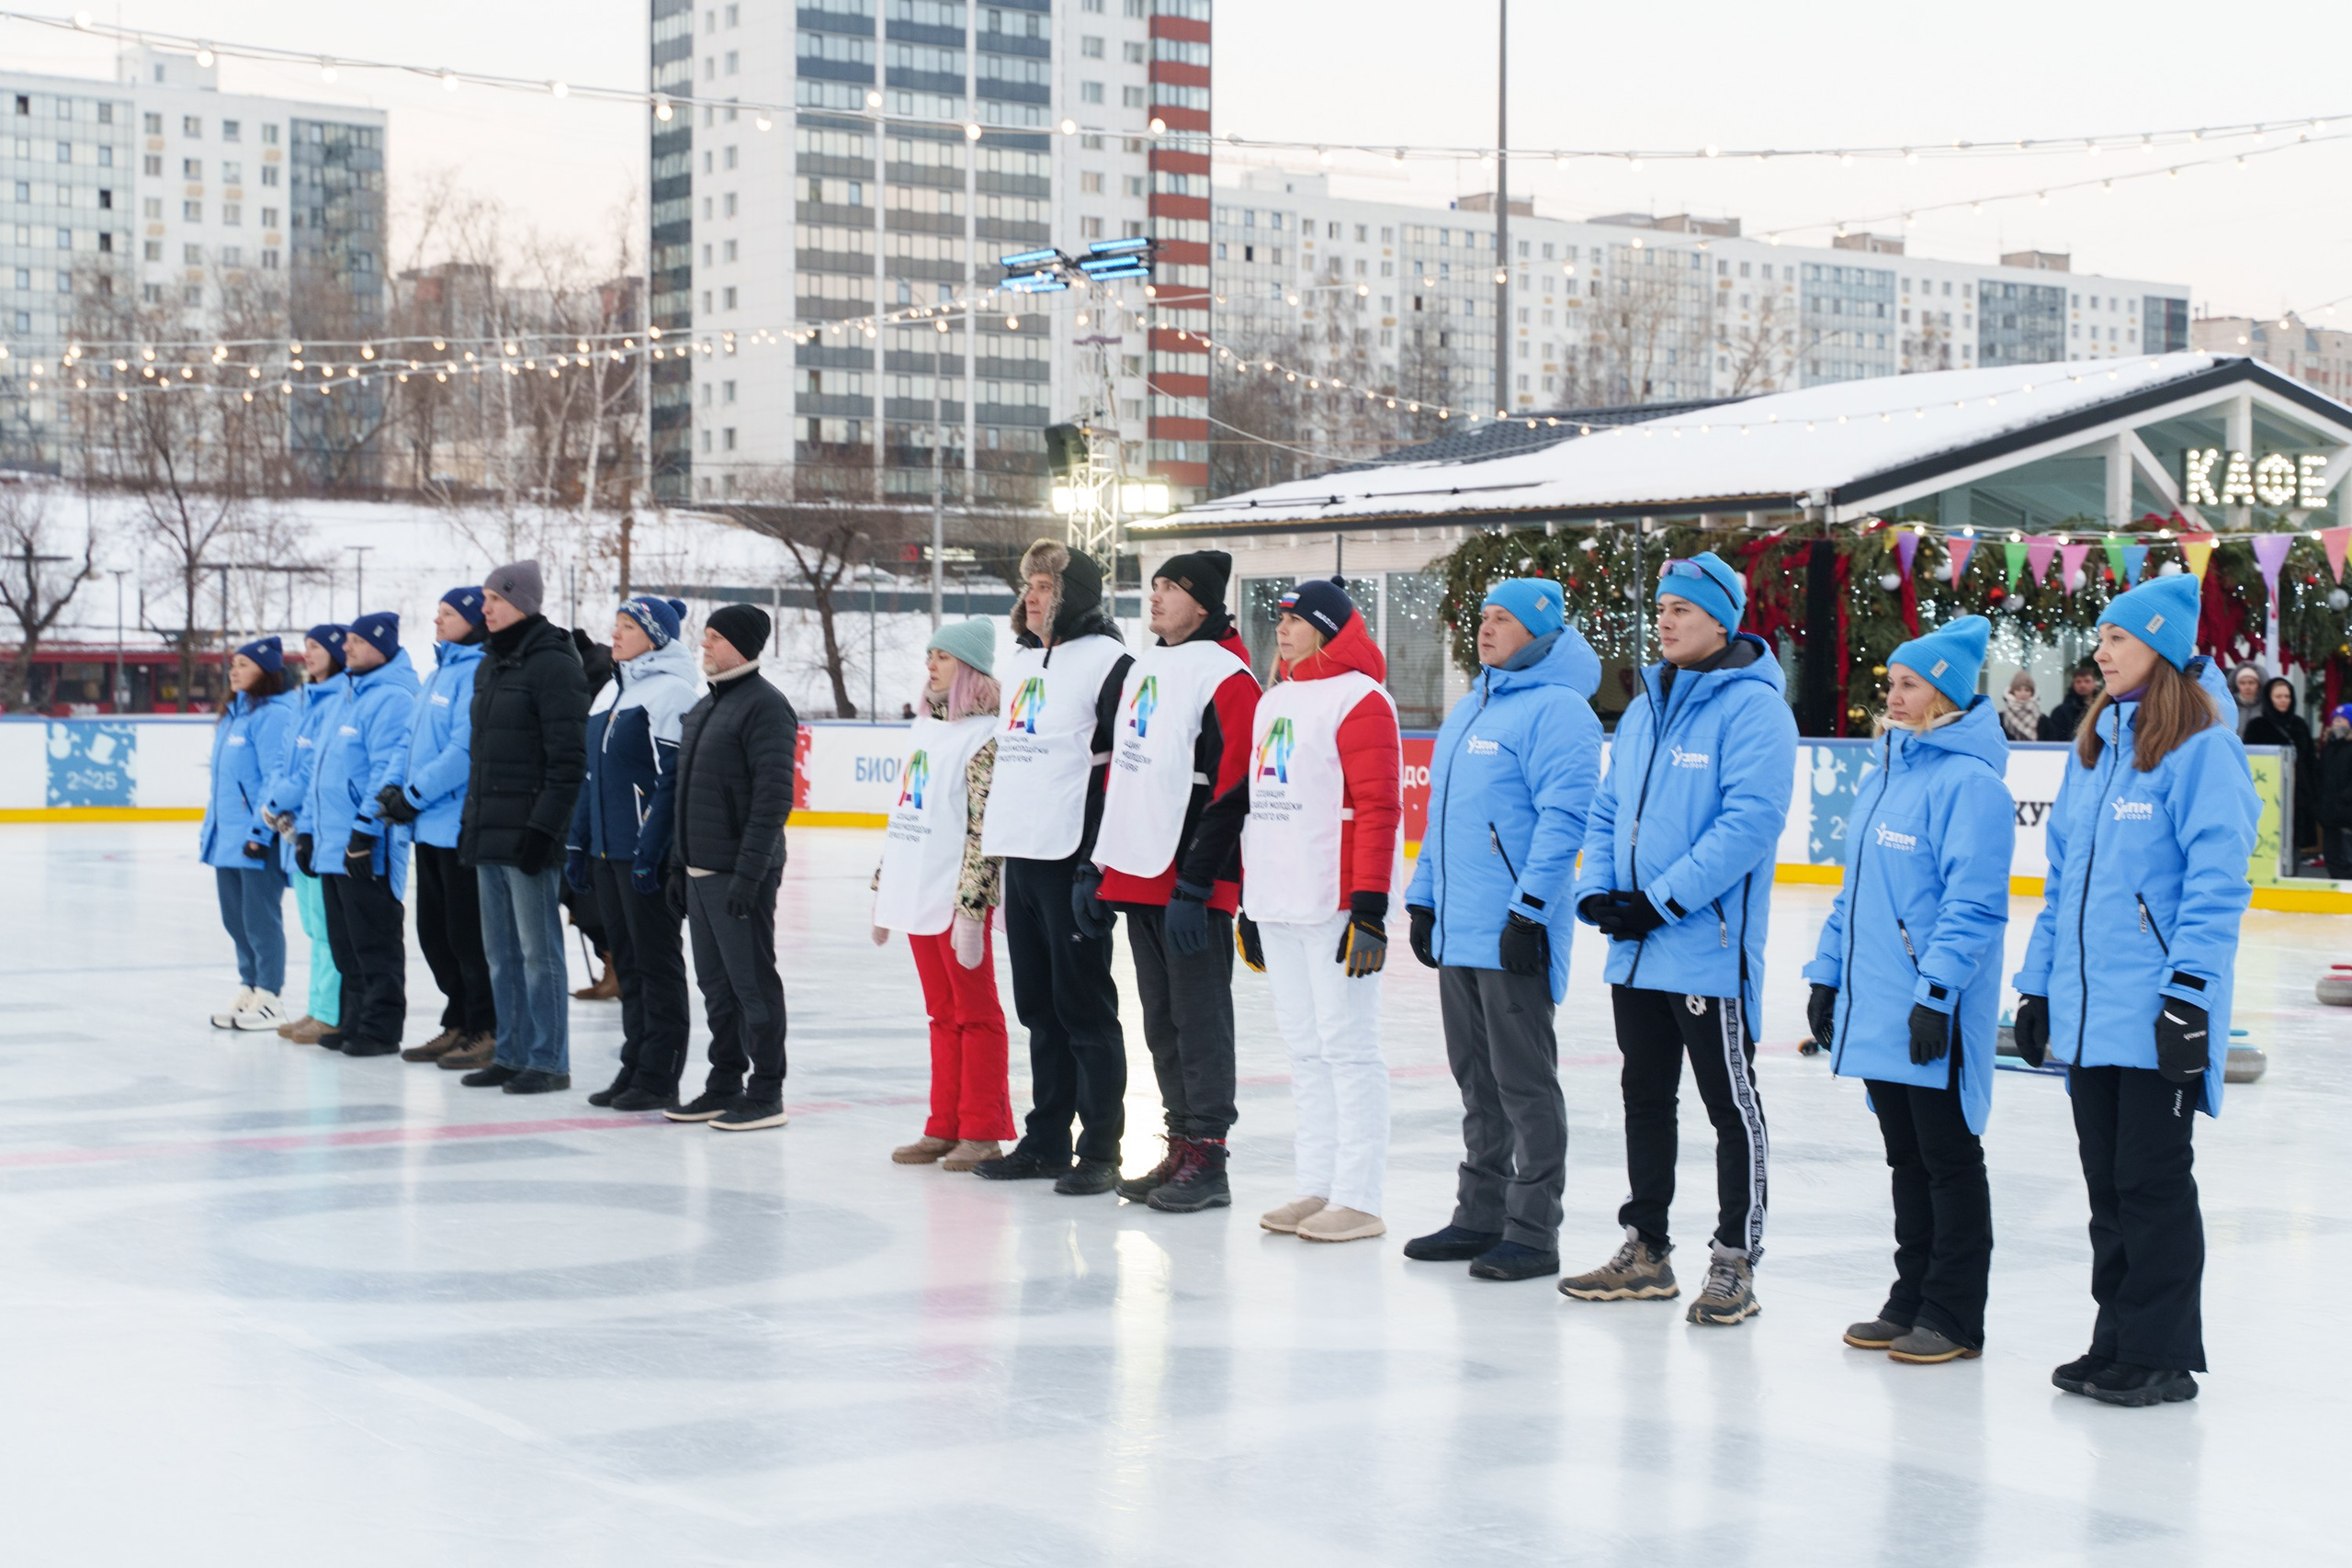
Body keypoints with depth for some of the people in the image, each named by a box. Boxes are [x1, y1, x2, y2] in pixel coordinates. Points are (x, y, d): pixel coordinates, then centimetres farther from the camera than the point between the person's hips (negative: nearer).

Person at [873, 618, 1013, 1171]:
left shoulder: (984, 738, -13)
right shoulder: (923, 730, 14)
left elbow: (985, 832, -17)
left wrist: (969, 912, -20)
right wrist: (883, 891, 19)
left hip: (957, 900, -8)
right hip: (916, 895, 8)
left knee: (975, 1015, 1)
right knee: (942, 1017, 14)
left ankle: (982, 1131, 7)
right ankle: (944, 1127, 20)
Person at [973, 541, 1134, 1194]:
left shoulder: (1106, 662, -9)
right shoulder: (1023, 662, 18)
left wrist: (1100, 864, -18)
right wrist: (991, 834, 22)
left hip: (1072, 860, -8)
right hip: (1020, 857, 8)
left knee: (1084, 1006, -2)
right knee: (1038, 1006, 13)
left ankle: (1100, 1150, 4)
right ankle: (1045, 1140, 21)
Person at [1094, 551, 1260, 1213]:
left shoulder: (1226, 679, -12)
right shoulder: (1142, 670, 15)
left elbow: (1230, 792, -17)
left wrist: (1196, 886, -20)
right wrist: (1100, 863, 17)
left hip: (1192, 885, -9)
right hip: (1137, 876, 9)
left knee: (1199, 1016, -2)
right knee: (1160, 1019, 13)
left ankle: (1207, 1160, 4)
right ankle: (1181, 1147, 21)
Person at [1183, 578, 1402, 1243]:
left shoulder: (1358, 699, -9)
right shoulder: (1273, 702, 18)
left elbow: (1378, 807, -15)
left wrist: (1370, 906, -20)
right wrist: (1249, 900, 21)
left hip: (1337, 906, -8)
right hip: (1278, 906, 8)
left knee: (1347, 1047, -5)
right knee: (1305, 1049, 10)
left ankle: (1359, 1200, -1)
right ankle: (1317, 1188, 16)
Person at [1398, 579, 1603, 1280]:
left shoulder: (1556, 709, -11)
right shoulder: (1470, 707, 18)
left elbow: (1564, 816, -19)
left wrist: (1530, 908, -23)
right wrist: (1423, 896, 21)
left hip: (1512, 934, -9)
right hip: (1457, 931, 9)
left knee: (1524, 1082, -3)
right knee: (1476, 1079, 15)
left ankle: (1533, 1232, 3)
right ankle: (1480, 1215, 24)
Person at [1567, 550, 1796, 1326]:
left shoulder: (1751, 708, -11)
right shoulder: (1645, 707, 14)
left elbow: (1750, 820, -20)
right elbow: (1609, 809, 17)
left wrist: (1664, 899, -20)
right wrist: (1598, 891, 0)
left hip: (1709, 948, -8)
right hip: (1634, 949, 8)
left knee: (1731, 1102, 1)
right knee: (1645, 1098, 15)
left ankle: (1735, 1261, 9)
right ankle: (1645, 1249, 26)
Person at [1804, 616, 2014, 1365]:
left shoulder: (1969, 781, -14)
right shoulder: (1882, 771, 14)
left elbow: (1973, 902, -19)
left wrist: (1937, 992, -22)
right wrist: (1827, 972, 18)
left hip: (1935, 1017, -8)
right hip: (1875, 1008, 8)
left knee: (1949, 1160, 1)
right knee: (1907, 1158, 15)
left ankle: (1954, 1318, 9)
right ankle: (1911, 1301, 24)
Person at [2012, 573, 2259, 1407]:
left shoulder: (2202, 747, -9)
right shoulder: (2093, 745, 15)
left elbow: (2217, 883, -14)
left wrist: (2191, 993, -19)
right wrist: (2038, 983, 16)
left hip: (2157, 1015, -7)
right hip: (2087, 1009, 7)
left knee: (2152, 1180, -1)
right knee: (2107, 1181, 12)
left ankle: (2163, 1354, 9)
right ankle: (2117, 1341, 22)